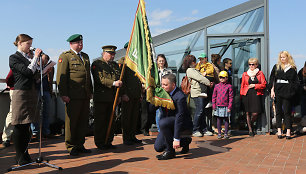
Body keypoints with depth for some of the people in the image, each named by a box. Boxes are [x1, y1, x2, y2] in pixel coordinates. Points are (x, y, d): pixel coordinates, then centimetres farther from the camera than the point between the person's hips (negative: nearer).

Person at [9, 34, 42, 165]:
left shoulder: (28, 58, 18)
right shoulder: (14, 58, -3)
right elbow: (28, 72, -16)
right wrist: (36, 57, -11)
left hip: (32, 93, 7)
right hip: (21, 93, -7)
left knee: (26, 127, 11)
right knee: (19, 127, -2)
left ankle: (24, 154, 19)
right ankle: (20, 157, 7)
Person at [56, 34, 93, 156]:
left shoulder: (85, 56, 21)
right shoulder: (65, 56, -1)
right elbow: (61, 76, -7)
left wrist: (91, 92, 19)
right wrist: (63, 94, -15)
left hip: (85, 96, 7)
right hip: (73, 96, -7)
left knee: (83, 121, 10)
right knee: (71, 121, 1)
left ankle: (80, 145, 21)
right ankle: (71, 147, 12)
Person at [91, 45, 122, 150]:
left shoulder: (115, 65, 19)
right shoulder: (97, 64, -3)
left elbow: (119, 79, 20)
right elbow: (100, 79, -15)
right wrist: (113, 83, -22)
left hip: (113, 98, 6)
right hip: (101, 97, -6)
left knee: (110, 120, 10)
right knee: (100, 121, 0)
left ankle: (108, 142, 19)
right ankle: (100, 143, 10)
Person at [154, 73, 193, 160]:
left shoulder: (180, 97, -26)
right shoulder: (164, 92, -3)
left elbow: (179, 118, -30)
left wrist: (176, 139, -31)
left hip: (184, 124, -8)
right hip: (169, 124, 9)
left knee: (163, 123, -35)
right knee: (158, 147, 4)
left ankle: (170, 151, -16)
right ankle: (185, 141, 21)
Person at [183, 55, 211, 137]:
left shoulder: (194, 70, 26)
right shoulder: (190, 70, -5)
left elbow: (201, 77, 19)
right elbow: (200, 78, -11)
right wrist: (209, 83, -4)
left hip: (202, 92, 9)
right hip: (197, 93, -9)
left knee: (202, 111, 9)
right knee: (199, 111, -9)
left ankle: (204, 129, 14)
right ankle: (195, 131, -1)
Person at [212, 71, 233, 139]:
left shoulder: (229, 86, -1)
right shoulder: (217, 86, 6)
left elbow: (231, 97, -2)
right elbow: (214, 96, 9)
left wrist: (229, 107, -7)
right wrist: (214, 105, 3)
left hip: (226, 106, -2)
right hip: (218, 106, 2)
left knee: (226, 119, 6)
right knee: (219, 119, 7)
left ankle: (226, 133, 16)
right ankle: (219, 133, 17)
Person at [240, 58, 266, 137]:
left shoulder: (260, 73, 7)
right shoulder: (245, 74, 12)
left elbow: (264, 85, 2)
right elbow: (242, 86, 15)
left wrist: (254, 85, -9)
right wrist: (241, 95, 10)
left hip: (256, 95, -1)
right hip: (247, 95, 1)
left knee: (255, 113, -9)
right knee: (248, 113, 1)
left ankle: (250, 124, 21)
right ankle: (250, 129, 13)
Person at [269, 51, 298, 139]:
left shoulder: (293, 68, 6)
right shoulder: (276, 67, 11)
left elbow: (296, 81, 6)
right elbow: (272, 79, 9)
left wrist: (292, 91, -6)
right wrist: (272, 90, -1)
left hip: (287, 93, -2)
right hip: (278, 92, 2)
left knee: (287, 112, -3)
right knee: (278, 111, 4)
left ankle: (288, 131, 0)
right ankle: (279, 131, 8)